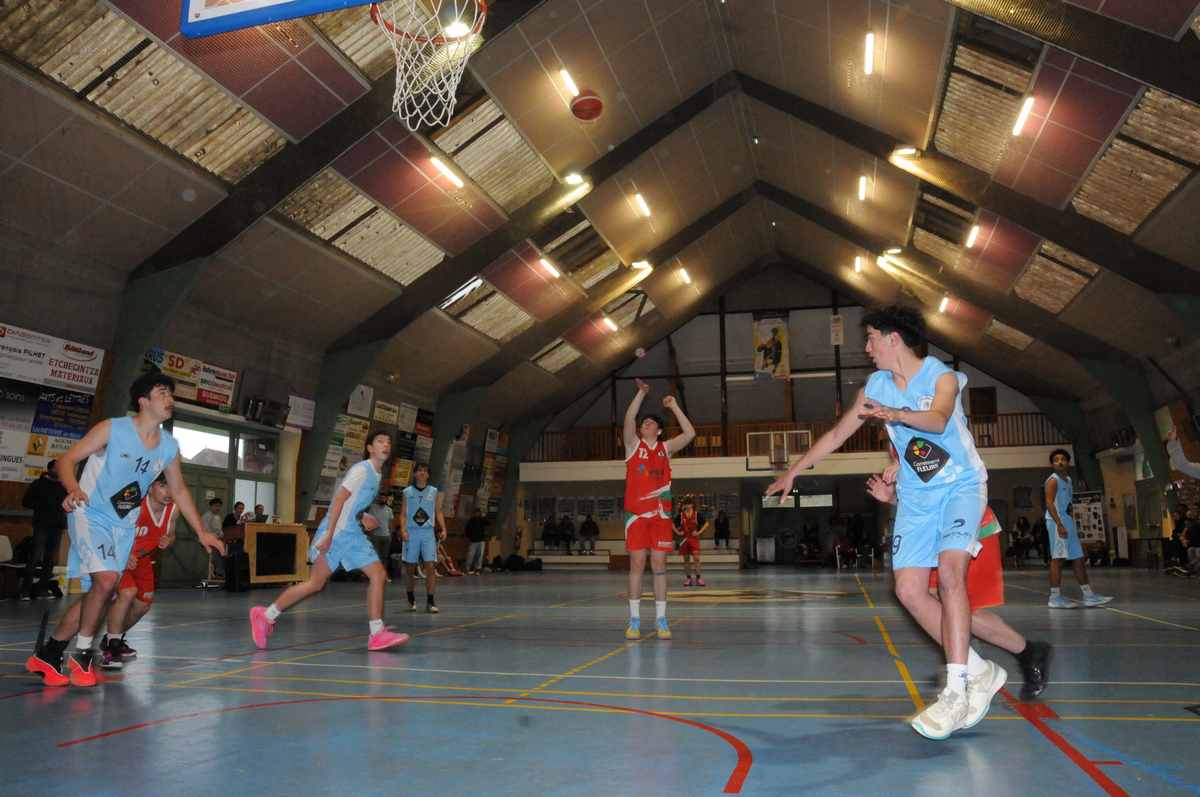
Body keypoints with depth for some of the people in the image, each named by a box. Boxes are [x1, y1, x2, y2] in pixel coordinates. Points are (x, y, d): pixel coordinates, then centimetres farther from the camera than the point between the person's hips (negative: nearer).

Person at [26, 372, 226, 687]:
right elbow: (65, 460, -12)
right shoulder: (113, 429, -13)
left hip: (124, 525, 6)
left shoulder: (169, 447, 2)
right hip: (91, 515, -6)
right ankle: (81, 656, -5)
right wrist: (73, 489, -34)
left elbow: (179, 490, 13)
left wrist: (202, 533, 11)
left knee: (99, 594, 5)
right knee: (107, 580, -24)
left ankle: (47, 655, 23)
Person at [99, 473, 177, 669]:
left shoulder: (173, 509, -13)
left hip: (141, 558, 7)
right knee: (127, 592, -28)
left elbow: (170, 534, 6)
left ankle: (115, 639, 36)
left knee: (145, 601, 11)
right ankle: (110, 646, -13)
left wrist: (167, 541, -18)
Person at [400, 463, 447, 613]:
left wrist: (443, 529, -4)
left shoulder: (434, 492, 9)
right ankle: (411, 600, 22)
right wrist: (403, 530, -10)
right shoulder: (407, 492, 7)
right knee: (410, 567, 6)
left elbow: (438, 512, 9)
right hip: (411, 532, 0)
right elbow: (403, 514, 4)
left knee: (430, 566, -9)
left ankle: (430, 602, -6)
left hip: (428, 532, 0)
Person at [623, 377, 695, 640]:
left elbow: (690, 433, 1)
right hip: (636, 512, -1)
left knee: (659, 564, 2)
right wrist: (641, 392, -10)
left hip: (660, 513, 1)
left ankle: (660, 620, 7)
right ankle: (634, 620, 4)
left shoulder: (666, 448, 11)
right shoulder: (633, 445, 7)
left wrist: (674, 406, 3)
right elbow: (629, 420, -9)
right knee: (637, 564, -2)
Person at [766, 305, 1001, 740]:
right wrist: (792, 472, 15)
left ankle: (956, 692, -23)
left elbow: (938, 421, -34)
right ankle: (980, 673, 10)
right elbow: (837, 434, 12)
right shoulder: (876, 386, 3)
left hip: (961, 486, -5)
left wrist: (898, 414, -55)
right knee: (909, 591, -5)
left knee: (950, 573, -25)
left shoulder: (942, 375, -13)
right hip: (915, 497, 5)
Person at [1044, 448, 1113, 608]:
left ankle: (1088, 595, 17)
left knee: (1078, 558, 11)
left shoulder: (1068, 480, 18)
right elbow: (1049, 503, -18)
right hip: (1057, 523, -9)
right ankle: (1055, 597, -7)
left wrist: (1071, 523, 19)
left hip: (1068, 522, 9)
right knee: (1057, 558, -9)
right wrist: (1059, 524, -25)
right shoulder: (1053, 480, -9)